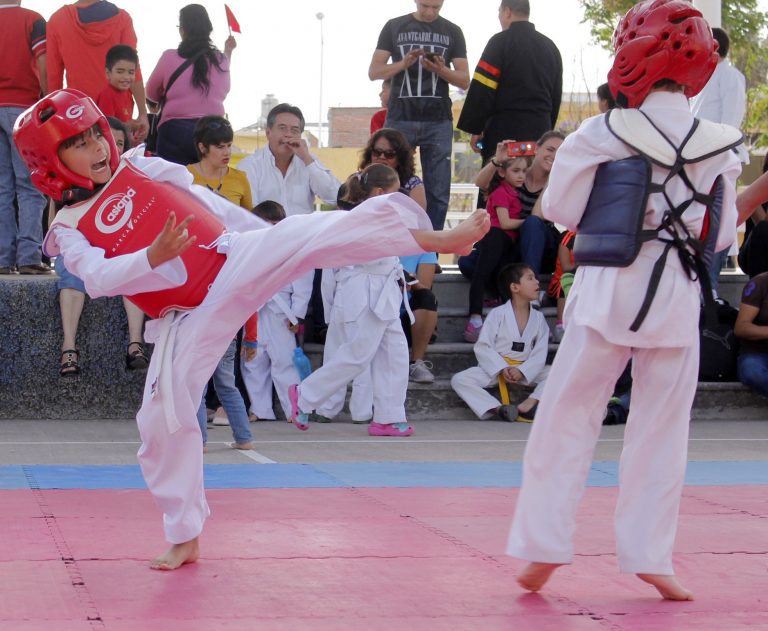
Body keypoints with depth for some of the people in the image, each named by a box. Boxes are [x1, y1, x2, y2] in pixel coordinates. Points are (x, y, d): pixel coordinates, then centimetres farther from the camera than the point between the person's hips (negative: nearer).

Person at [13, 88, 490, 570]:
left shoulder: (141, 169, 6)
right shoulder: (70, 230, 0)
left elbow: (212, 205, 14)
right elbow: (99, 279, -19)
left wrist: (280, 248, 20)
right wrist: (152, 256, -37)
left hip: (238, 259, 0)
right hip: (189, 319, 0)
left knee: (313, 234, -24)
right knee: (163, 419, -3)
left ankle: (438, 239, -27)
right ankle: (185, 538, 13)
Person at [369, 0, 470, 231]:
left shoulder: (452, 32, 10)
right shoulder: (394, 27, 8)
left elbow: (464, 81, 7)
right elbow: (374, 72, 4)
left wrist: (441, 70, -13)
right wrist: (404, 63, -14)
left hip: (438, 122, 1)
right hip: (400, 119, -1)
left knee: (438, 192, -2)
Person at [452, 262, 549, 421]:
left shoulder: (538, 318, 4)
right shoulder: (498, 314, -6)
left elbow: (540, 353, -3)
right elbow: (482, 347, -9)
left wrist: (522, 372, -19)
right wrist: (502, 369, -20)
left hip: (525, 371, 3)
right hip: (495, 368, -3)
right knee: (459, 380, -27)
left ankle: (527, 406, -36)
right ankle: (497, 408, -41)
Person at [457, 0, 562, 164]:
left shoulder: (501, 41, -5)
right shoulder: (550, 47, 17)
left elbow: (482, 90, -10)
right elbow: (555, 96, 22)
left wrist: (475, 129, -5)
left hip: (505, 131, -6)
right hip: (540, 130, 6)